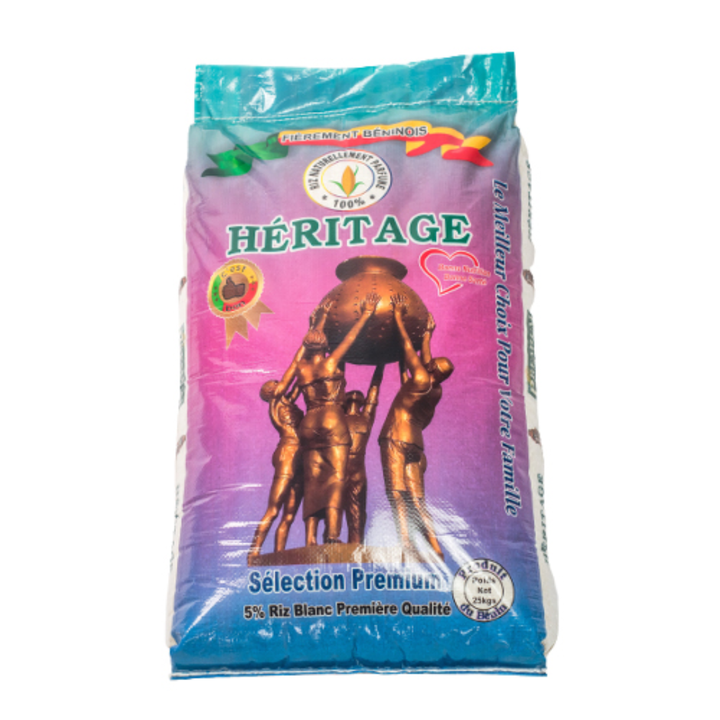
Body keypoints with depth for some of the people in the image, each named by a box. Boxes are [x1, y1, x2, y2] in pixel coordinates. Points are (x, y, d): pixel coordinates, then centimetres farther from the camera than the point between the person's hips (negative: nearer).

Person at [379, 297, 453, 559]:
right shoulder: (436, 390, 12)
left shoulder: (420, 380, -8)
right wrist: (427, 335, 40)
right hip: (415, 443, 8)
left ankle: (406, 545, -27)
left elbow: (409, 349, -1)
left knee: (396, 493, -15)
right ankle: (436, 550, 3)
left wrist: (399, 318, 7)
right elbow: (424, 359, 28)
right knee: (417, 502, 8)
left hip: (396, 440, -8)